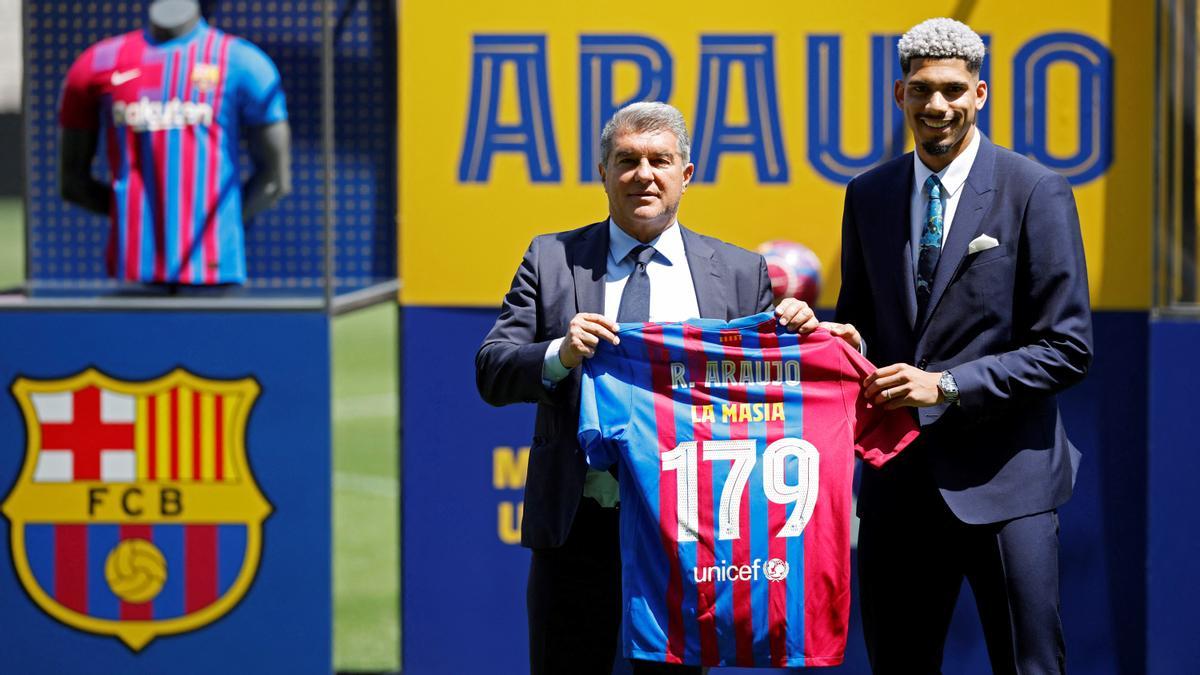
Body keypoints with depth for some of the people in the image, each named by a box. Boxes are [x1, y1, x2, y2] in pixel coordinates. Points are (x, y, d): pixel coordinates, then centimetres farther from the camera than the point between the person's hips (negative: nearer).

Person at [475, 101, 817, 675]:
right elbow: (492, 373, 1)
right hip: (579, 527, 0)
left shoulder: (738, 273, 9)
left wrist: (794, 336, -11)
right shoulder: (552, 261, 7)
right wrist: (559, 356, -19)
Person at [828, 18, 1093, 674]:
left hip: (1002, 477, -5)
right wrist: (845, 339, -4)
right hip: (897, 478, 5)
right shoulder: (868, 195, 11)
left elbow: (1066, 348, -7)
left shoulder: (1036, 193, -4)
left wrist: (946, 385, -15)